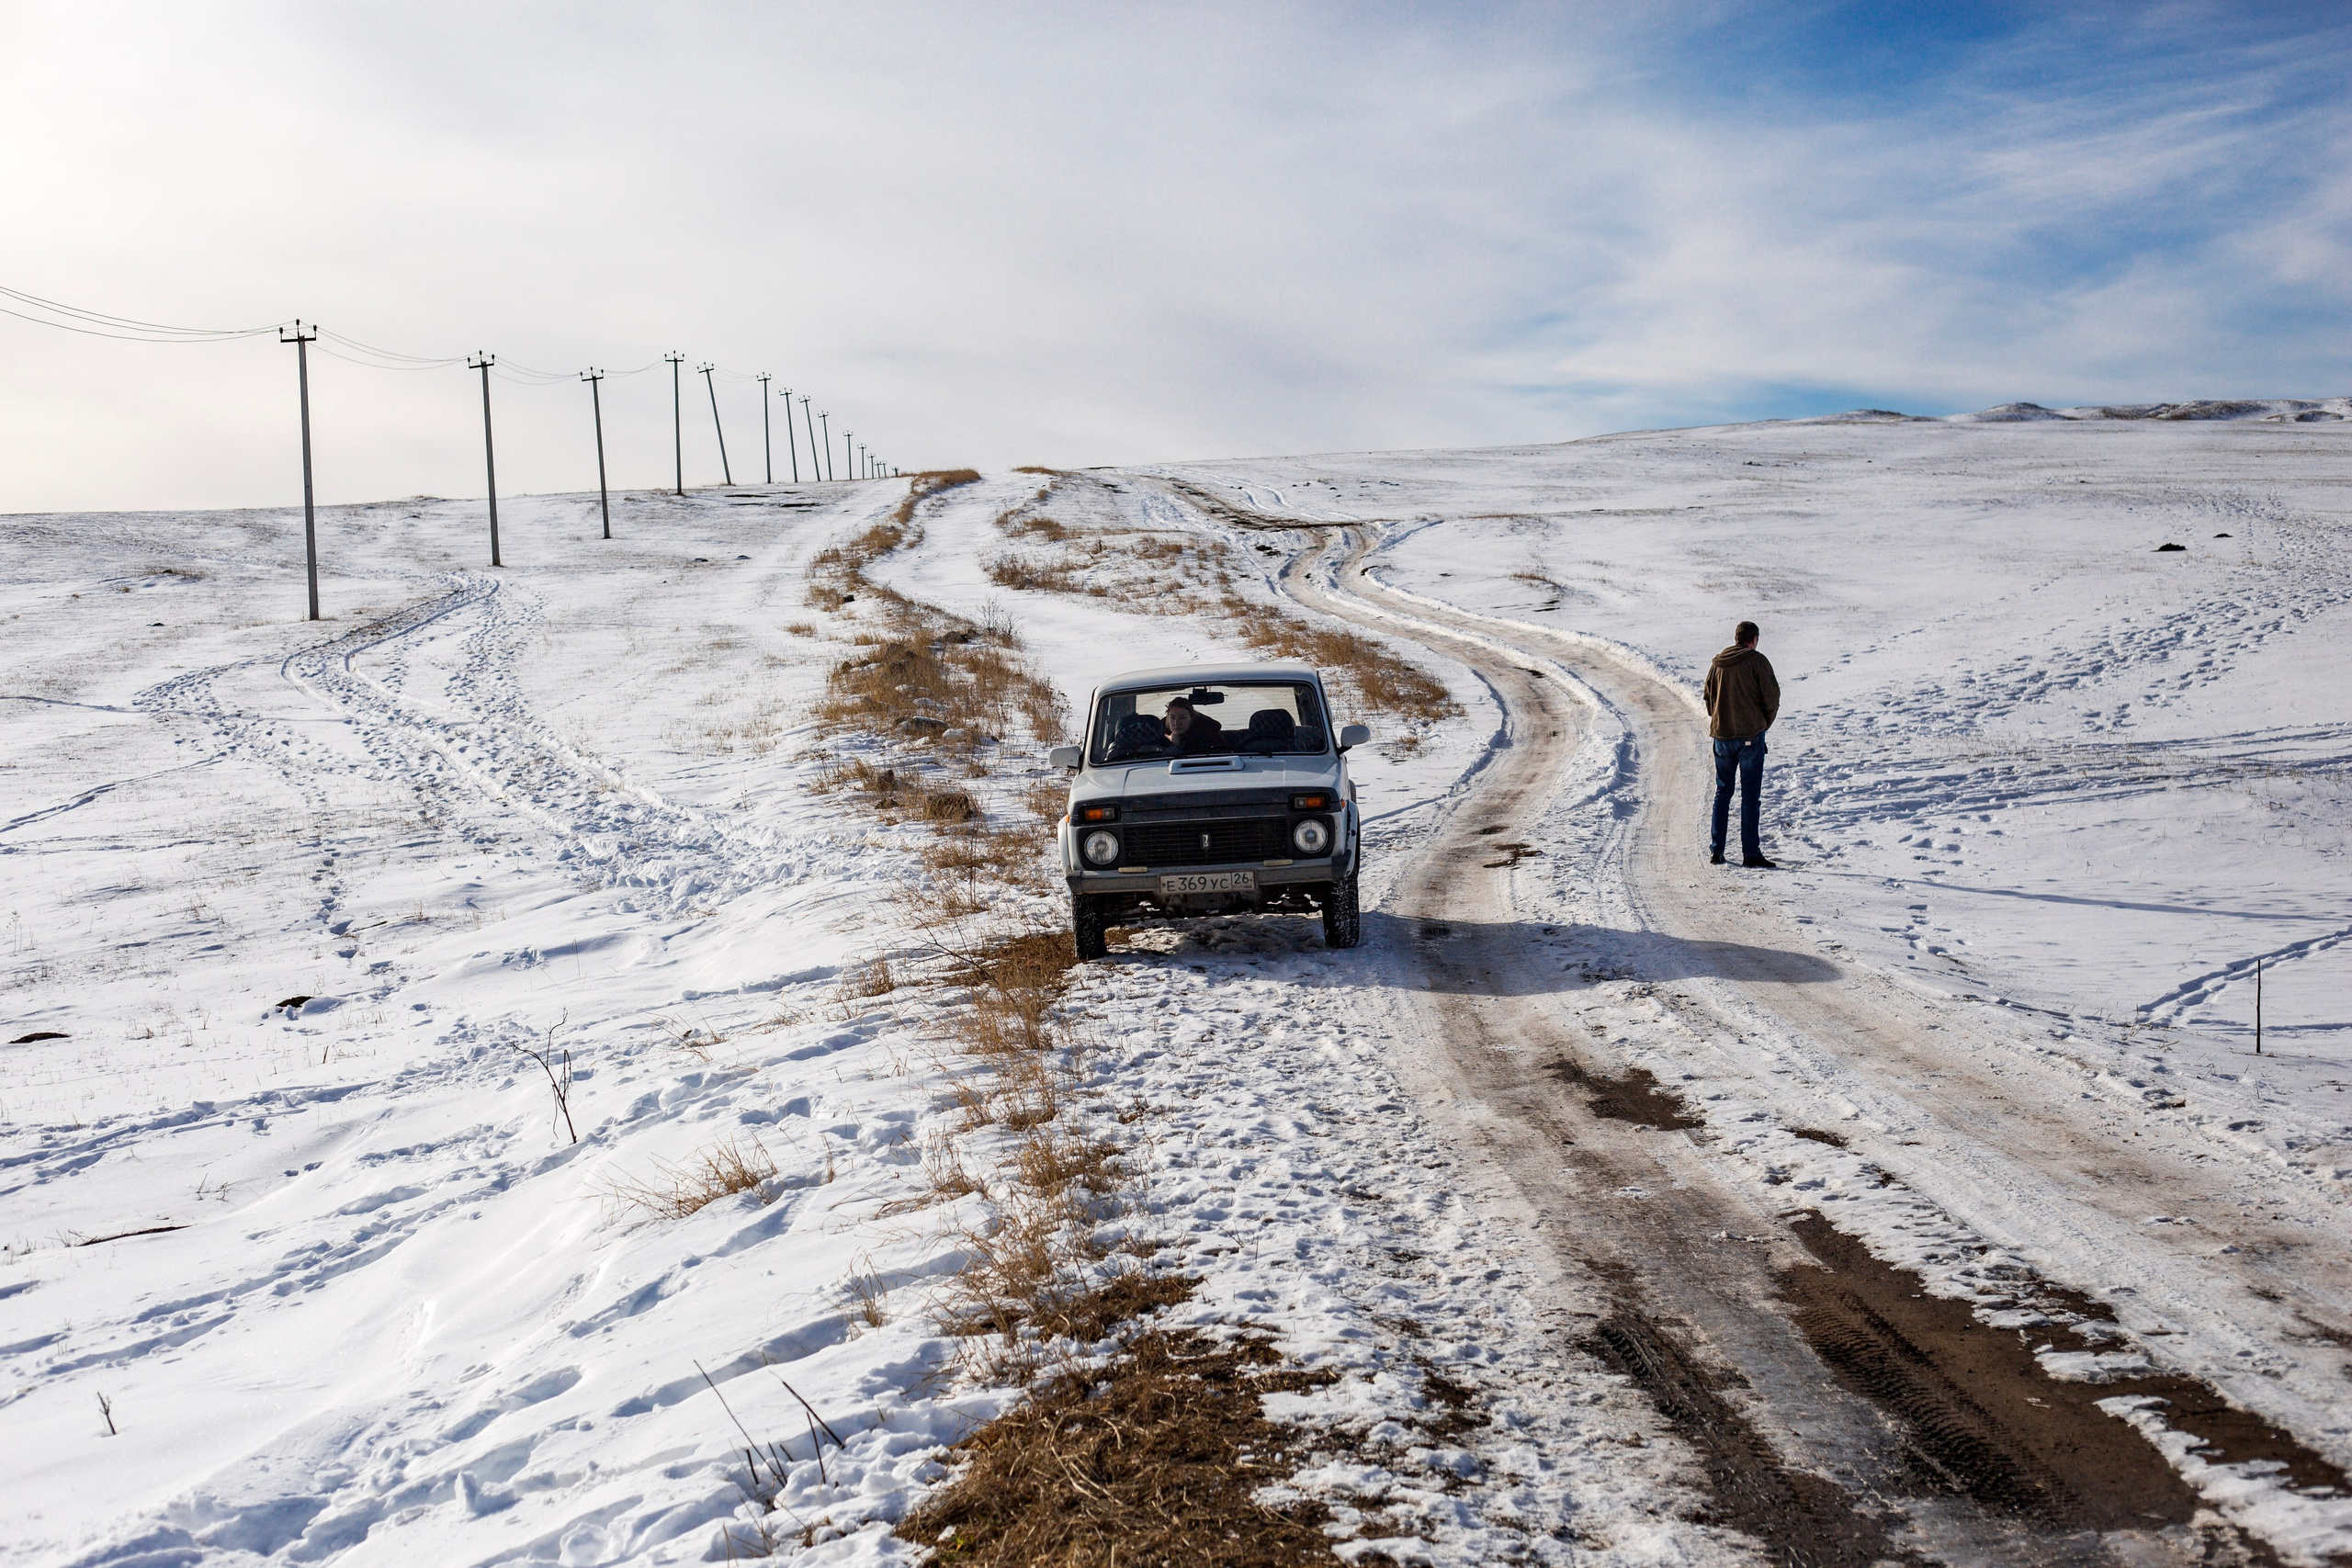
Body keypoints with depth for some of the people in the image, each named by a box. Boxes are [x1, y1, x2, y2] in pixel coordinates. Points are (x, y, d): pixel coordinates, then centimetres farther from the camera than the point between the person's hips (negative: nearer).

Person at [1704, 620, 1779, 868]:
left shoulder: (1717, 663, 6)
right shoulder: (1757, 661, -7)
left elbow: (1709, 697, 13)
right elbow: (1772, 696, -8)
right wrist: (1765, 723, 8)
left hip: (1722, 735, 4)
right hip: (1751, 736, -4)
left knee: (1722, 792, 13)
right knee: (1750, 795, -1)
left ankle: (1716, 851, 12)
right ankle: (1750, 853, -3)